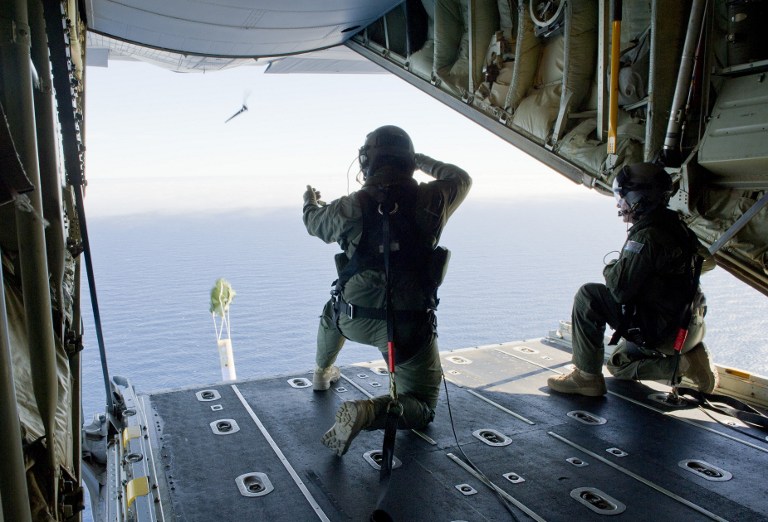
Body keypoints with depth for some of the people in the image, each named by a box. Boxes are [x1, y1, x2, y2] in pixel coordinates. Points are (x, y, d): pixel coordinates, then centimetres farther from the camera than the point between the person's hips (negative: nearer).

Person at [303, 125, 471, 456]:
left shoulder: (351, 207, -7)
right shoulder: (431, 201, -9)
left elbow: (314, 223, 16)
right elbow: (462, 179, 15)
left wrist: (310, 202, 40)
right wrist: (423, 161, 29)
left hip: (355, 319, 3)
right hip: (410, 327, -2)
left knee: (334, 310, 40)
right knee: (422, 408, 13)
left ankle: (322, 373, 59)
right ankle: (367, 411, -16)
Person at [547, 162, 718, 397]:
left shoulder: (647, 234, -23)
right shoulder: (675, 226, 8)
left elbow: (620, 288, -27)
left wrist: (610, 269, -2)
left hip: (666, 331, -10)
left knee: (588, 296, -14)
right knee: (618, 363, 28)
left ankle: (587, 376, -10)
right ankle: (684, 362, 12)